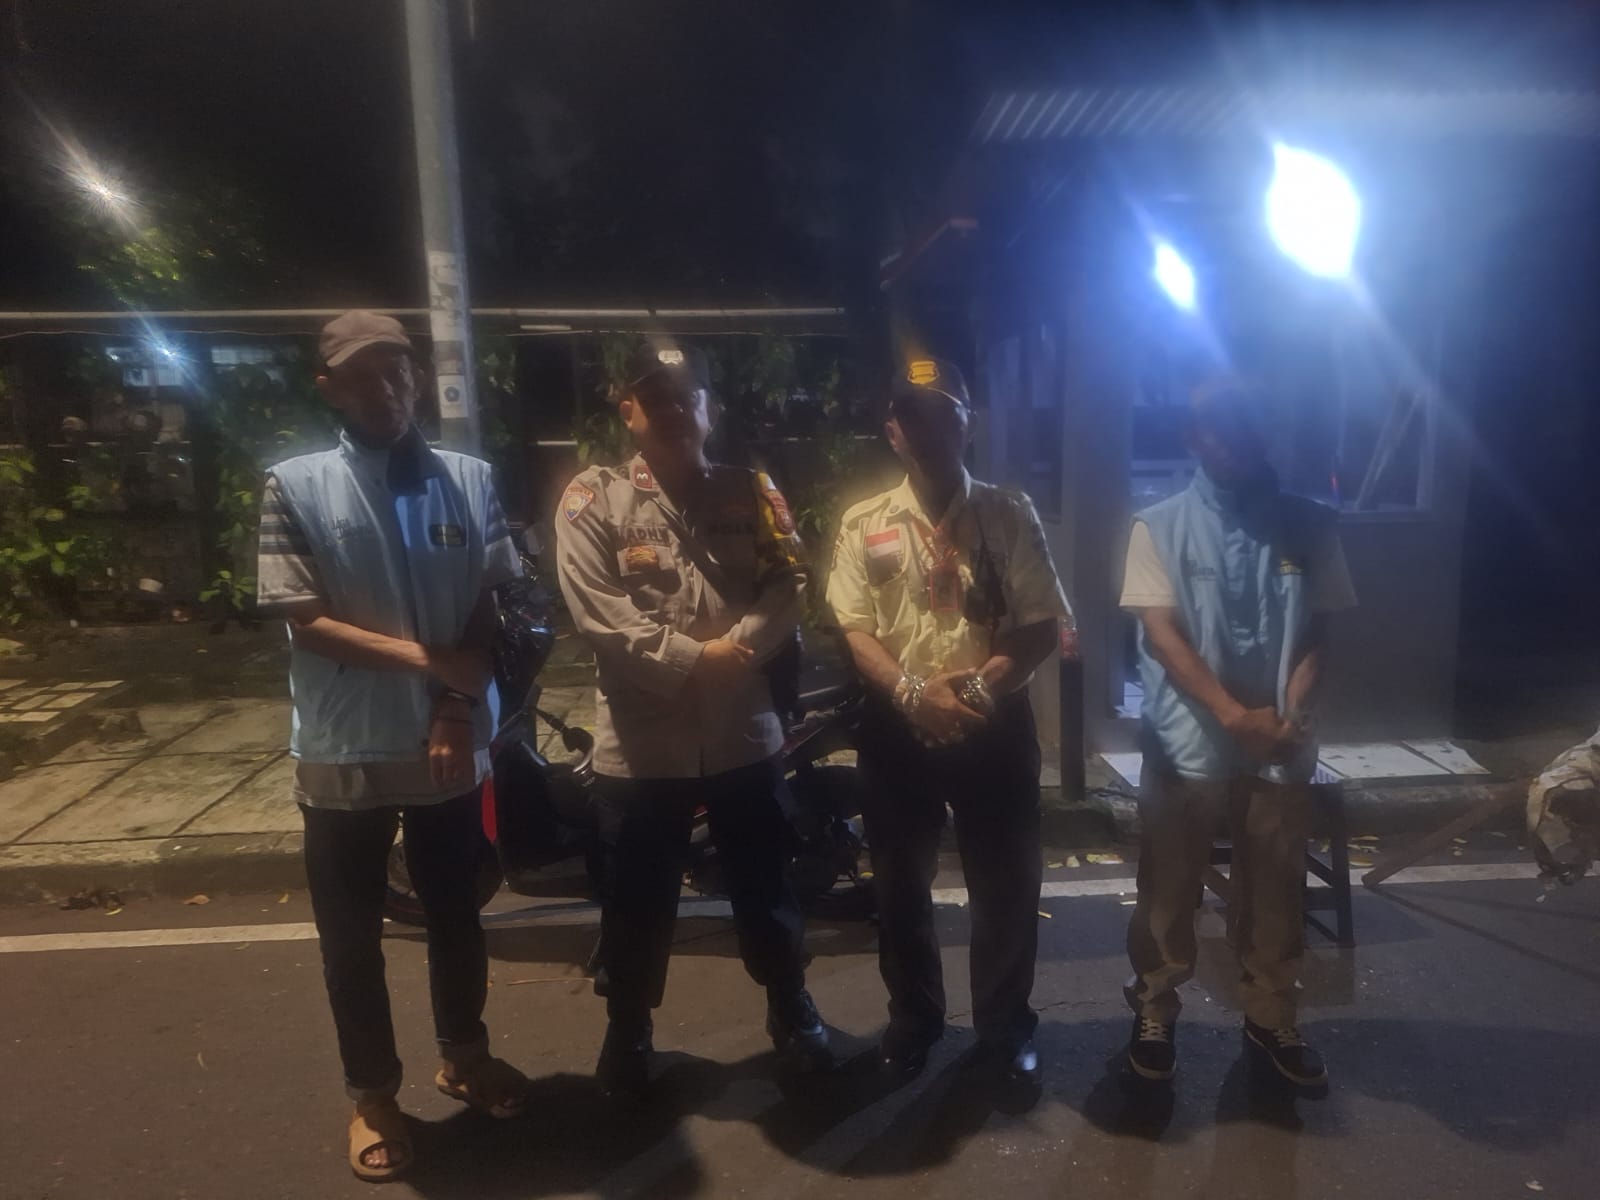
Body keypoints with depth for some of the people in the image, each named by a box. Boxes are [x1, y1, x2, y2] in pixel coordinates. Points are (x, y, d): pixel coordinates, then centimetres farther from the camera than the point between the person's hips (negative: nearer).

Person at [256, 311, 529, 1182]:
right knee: (352, 937, 12)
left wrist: (458, 702, -11)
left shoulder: (469, 480, 1)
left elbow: (492, 608, 2)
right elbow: (306, 621, -10)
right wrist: (425, 658, -18)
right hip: (344, 753, -2)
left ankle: (463, 1055, 41)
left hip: (449, 744, 2)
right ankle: (372, 1094, 33)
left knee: (456, 915, 18)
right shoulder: (295, 486, -6)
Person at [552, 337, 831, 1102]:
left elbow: (788, 586, -4)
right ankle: (627, 1033, 38)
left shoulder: (750, 494, 5)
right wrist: (694, 656, -18)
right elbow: (598, 614, -13)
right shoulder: (592, 502, -3)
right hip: (640, 742, -2)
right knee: (636, 904, 14)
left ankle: (790, 1009, 42)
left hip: (742, 733, 2)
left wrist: (739, 646, -20)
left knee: (765, 887, 18)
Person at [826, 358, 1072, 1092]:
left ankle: (1005, 1026, 36)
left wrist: (980, 685, -21)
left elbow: (1042, 626, -5)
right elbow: (854, 630, -5)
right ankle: (912, 1021, 38)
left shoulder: (1009, 515, -1)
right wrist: (913, 691, -21)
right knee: (901, 885, 15)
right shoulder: (864, 524, 1)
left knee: (1008, 884, 12)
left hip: (995, 728, 0)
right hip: (897, 731, 1)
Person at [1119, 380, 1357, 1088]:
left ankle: (1270, 1020, 35)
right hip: (1186, 745, -2)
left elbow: (1317, 631, 3)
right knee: (1167, 892, 10)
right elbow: (1161, 633, -11)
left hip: (1281, 748, 3)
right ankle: (1153, 1016, 29)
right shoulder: (1159, 527, -4)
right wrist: (1233, 715, -20)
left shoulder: (1307, 524, 3)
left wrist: (1292, 710, -14)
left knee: (1275, 894, 15)